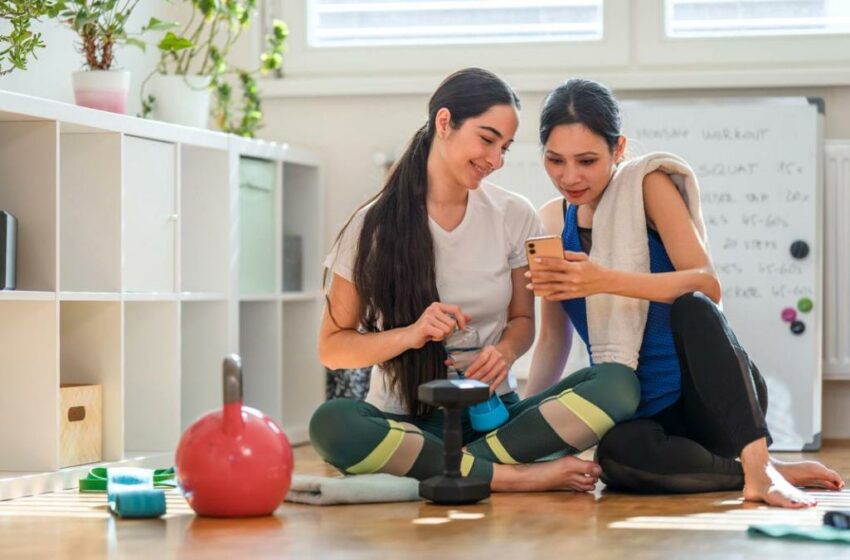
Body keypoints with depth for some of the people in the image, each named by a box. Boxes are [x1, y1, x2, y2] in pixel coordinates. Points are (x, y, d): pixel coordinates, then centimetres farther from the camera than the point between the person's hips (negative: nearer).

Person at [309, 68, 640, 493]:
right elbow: (332, 348, 0)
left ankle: (444, 469, -27)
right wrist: (411, 335, -19)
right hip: (405, 421, -2)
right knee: (331, 423, -37)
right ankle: (520, 476, -30)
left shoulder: (514, 217, 5)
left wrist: (506, 351, -10)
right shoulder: (375, 226, -3)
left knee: (618, 384, -23)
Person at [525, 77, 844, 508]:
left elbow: (707, 285, -18)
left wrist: (605, 280, -31)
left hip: (710, 397, -3)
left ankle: (757, 465, -38)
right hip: (640, 414, 3)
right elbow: (553, 339, 14)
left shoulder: (649, 185, -3)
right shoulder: (551, 222, 9)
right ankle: (763, 473, -16)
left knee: (689, 307, -35)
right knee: (618, 454, -35)